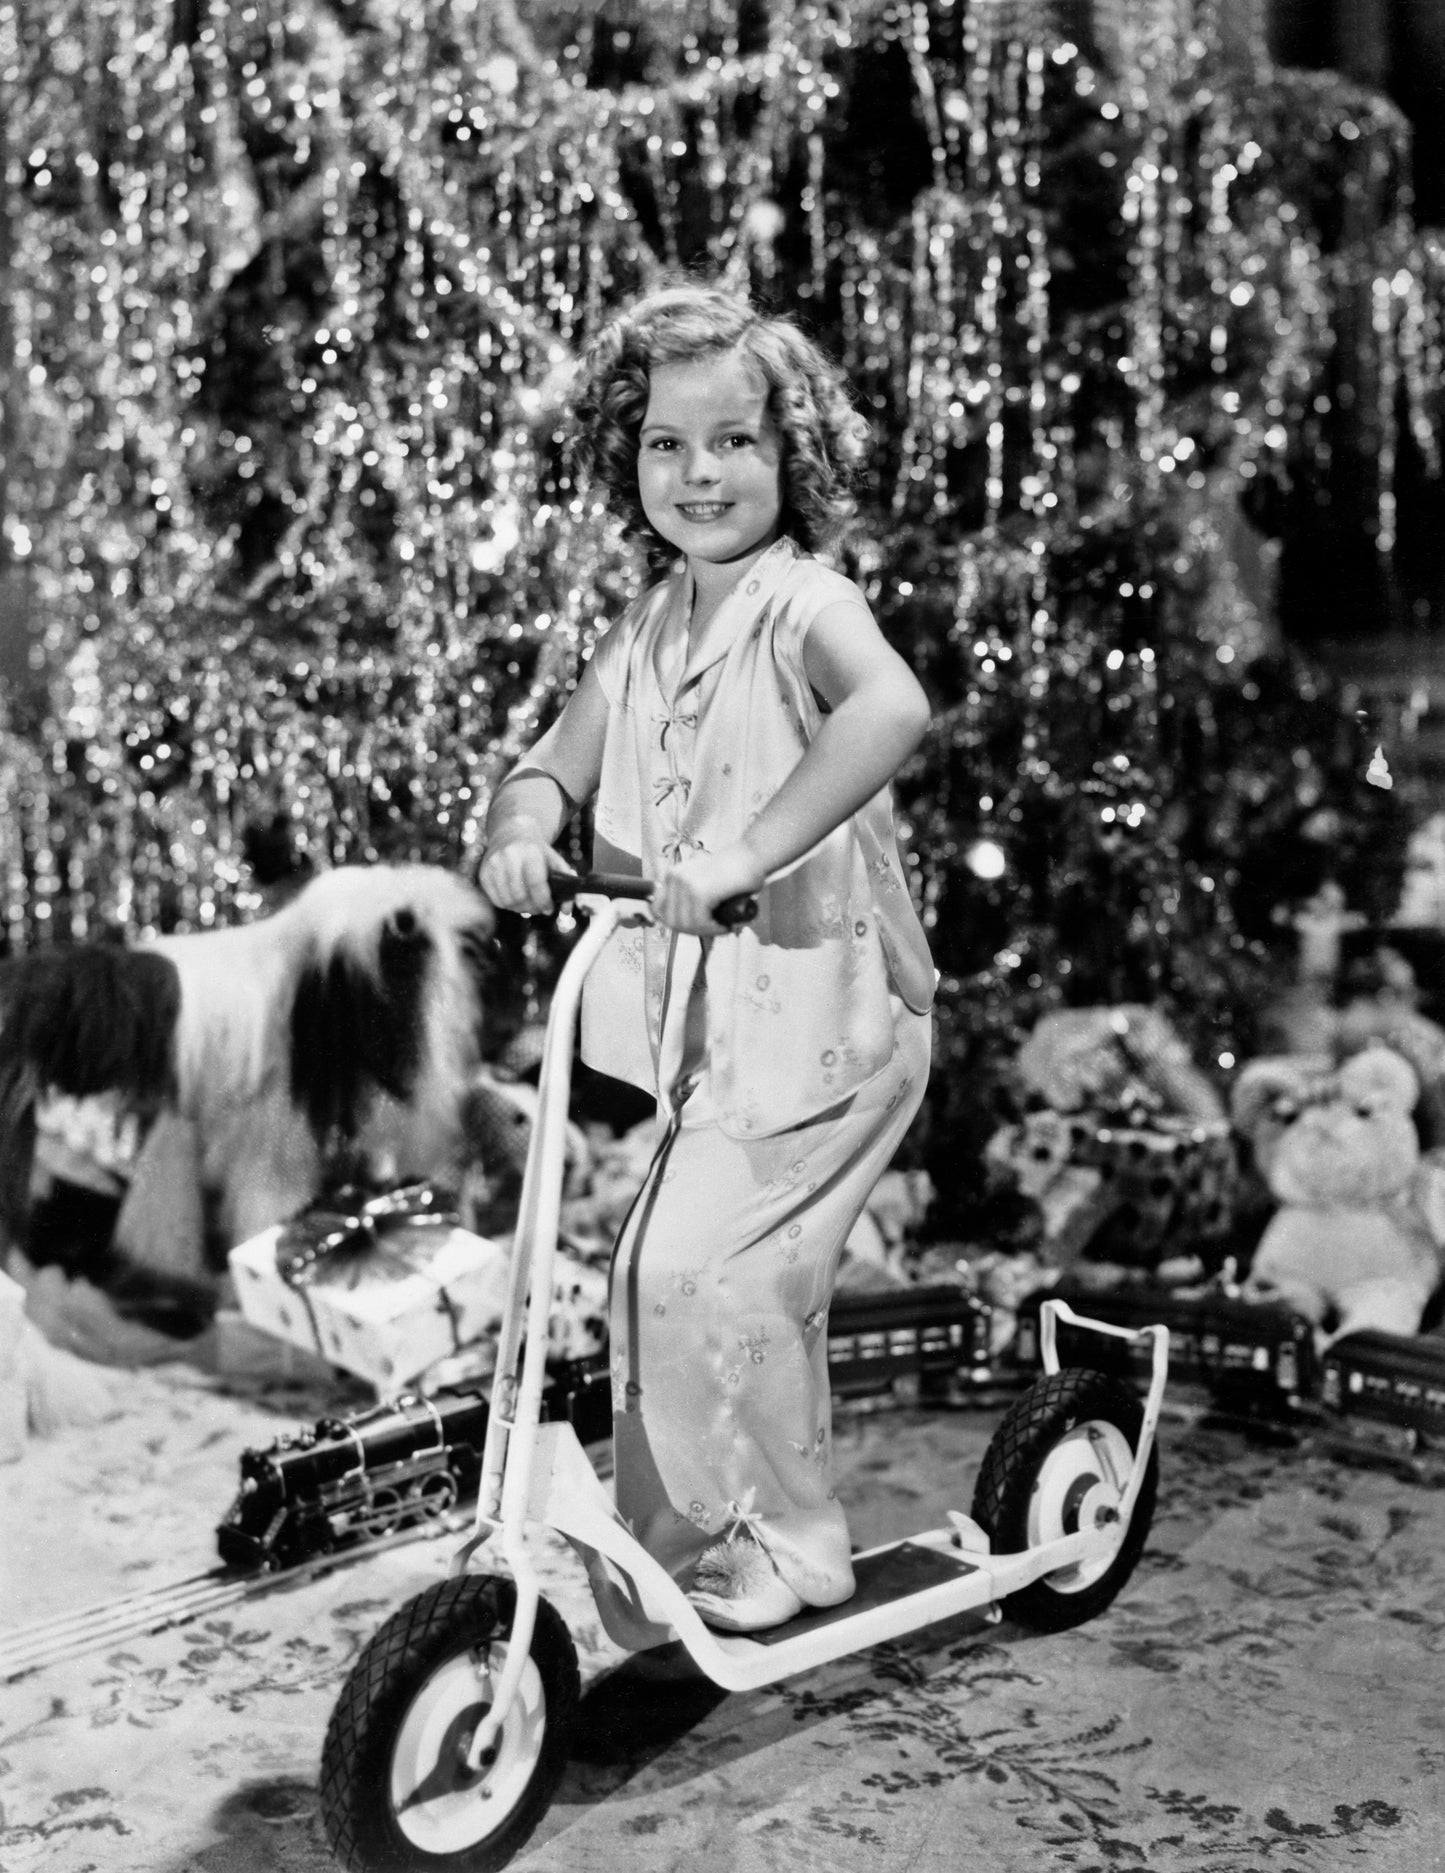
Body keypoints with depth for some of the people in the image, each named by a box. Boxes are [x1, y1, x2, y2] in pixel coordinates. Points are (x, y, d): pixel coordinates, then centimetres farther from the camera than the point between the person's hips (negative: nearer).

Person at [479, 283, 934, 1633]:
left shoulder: (805, 604, -12)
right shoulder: (641, 636, 11)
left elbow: (892, 709, -32)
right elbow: (555, 762, 7)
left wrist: (745, 854, -40)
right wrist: (521, 829, -17)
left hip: (819, 1013, -7)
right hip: (703, 1025, 8)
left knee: (699, 1269, -13)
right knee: (654, 1277, 12)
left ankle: (780, 1546, 8)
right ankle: (685, 1538, 31)